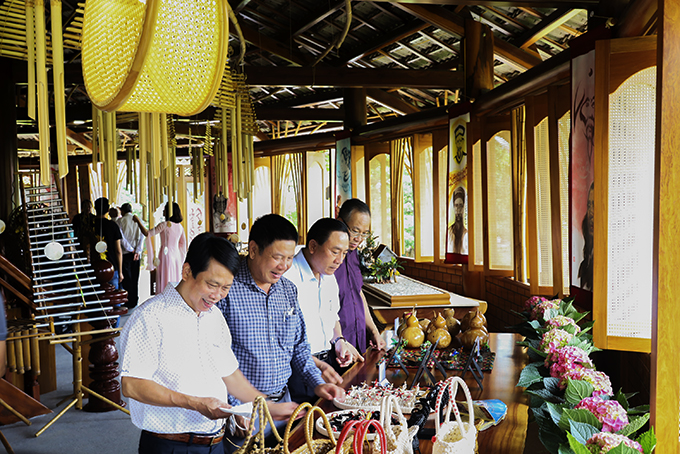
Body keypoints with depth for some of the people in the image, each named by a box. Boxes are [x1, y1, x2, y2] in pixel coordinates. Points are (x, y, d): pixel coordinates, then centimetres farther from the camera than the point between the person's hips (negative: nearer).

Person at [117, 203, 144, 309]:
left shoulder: (120, 221, -4)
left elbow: (121, 238, -13)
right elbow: (141, 237, -4)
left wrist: (131, 249, -8)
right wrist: (137, 251, -8)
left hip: (125, 253, -3)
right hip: (137, 253, 3)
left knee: (127, 278, 1)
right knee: (135, 278, 11)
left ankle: (128, 302, 2)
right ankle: (135, 301, 16)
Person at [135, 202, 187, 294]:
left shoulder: (164, 225, -13)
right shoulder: (180, 227, 8)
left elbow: (147, 233, -15)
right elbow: (183, 244, 15)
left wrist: (138, 221, -7)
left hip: (166, 255, -6)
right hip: (176, 255, 6)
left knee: (165, 281, -4)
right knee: (175, 282, 11)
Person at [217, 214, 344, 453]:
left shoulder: (288, 290, 6)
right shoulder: (225, 290, -16)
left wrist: (317, 383, 2)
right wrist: (234, 409, -17)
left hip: (283, 403, 6)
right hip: (242, 410, -6)